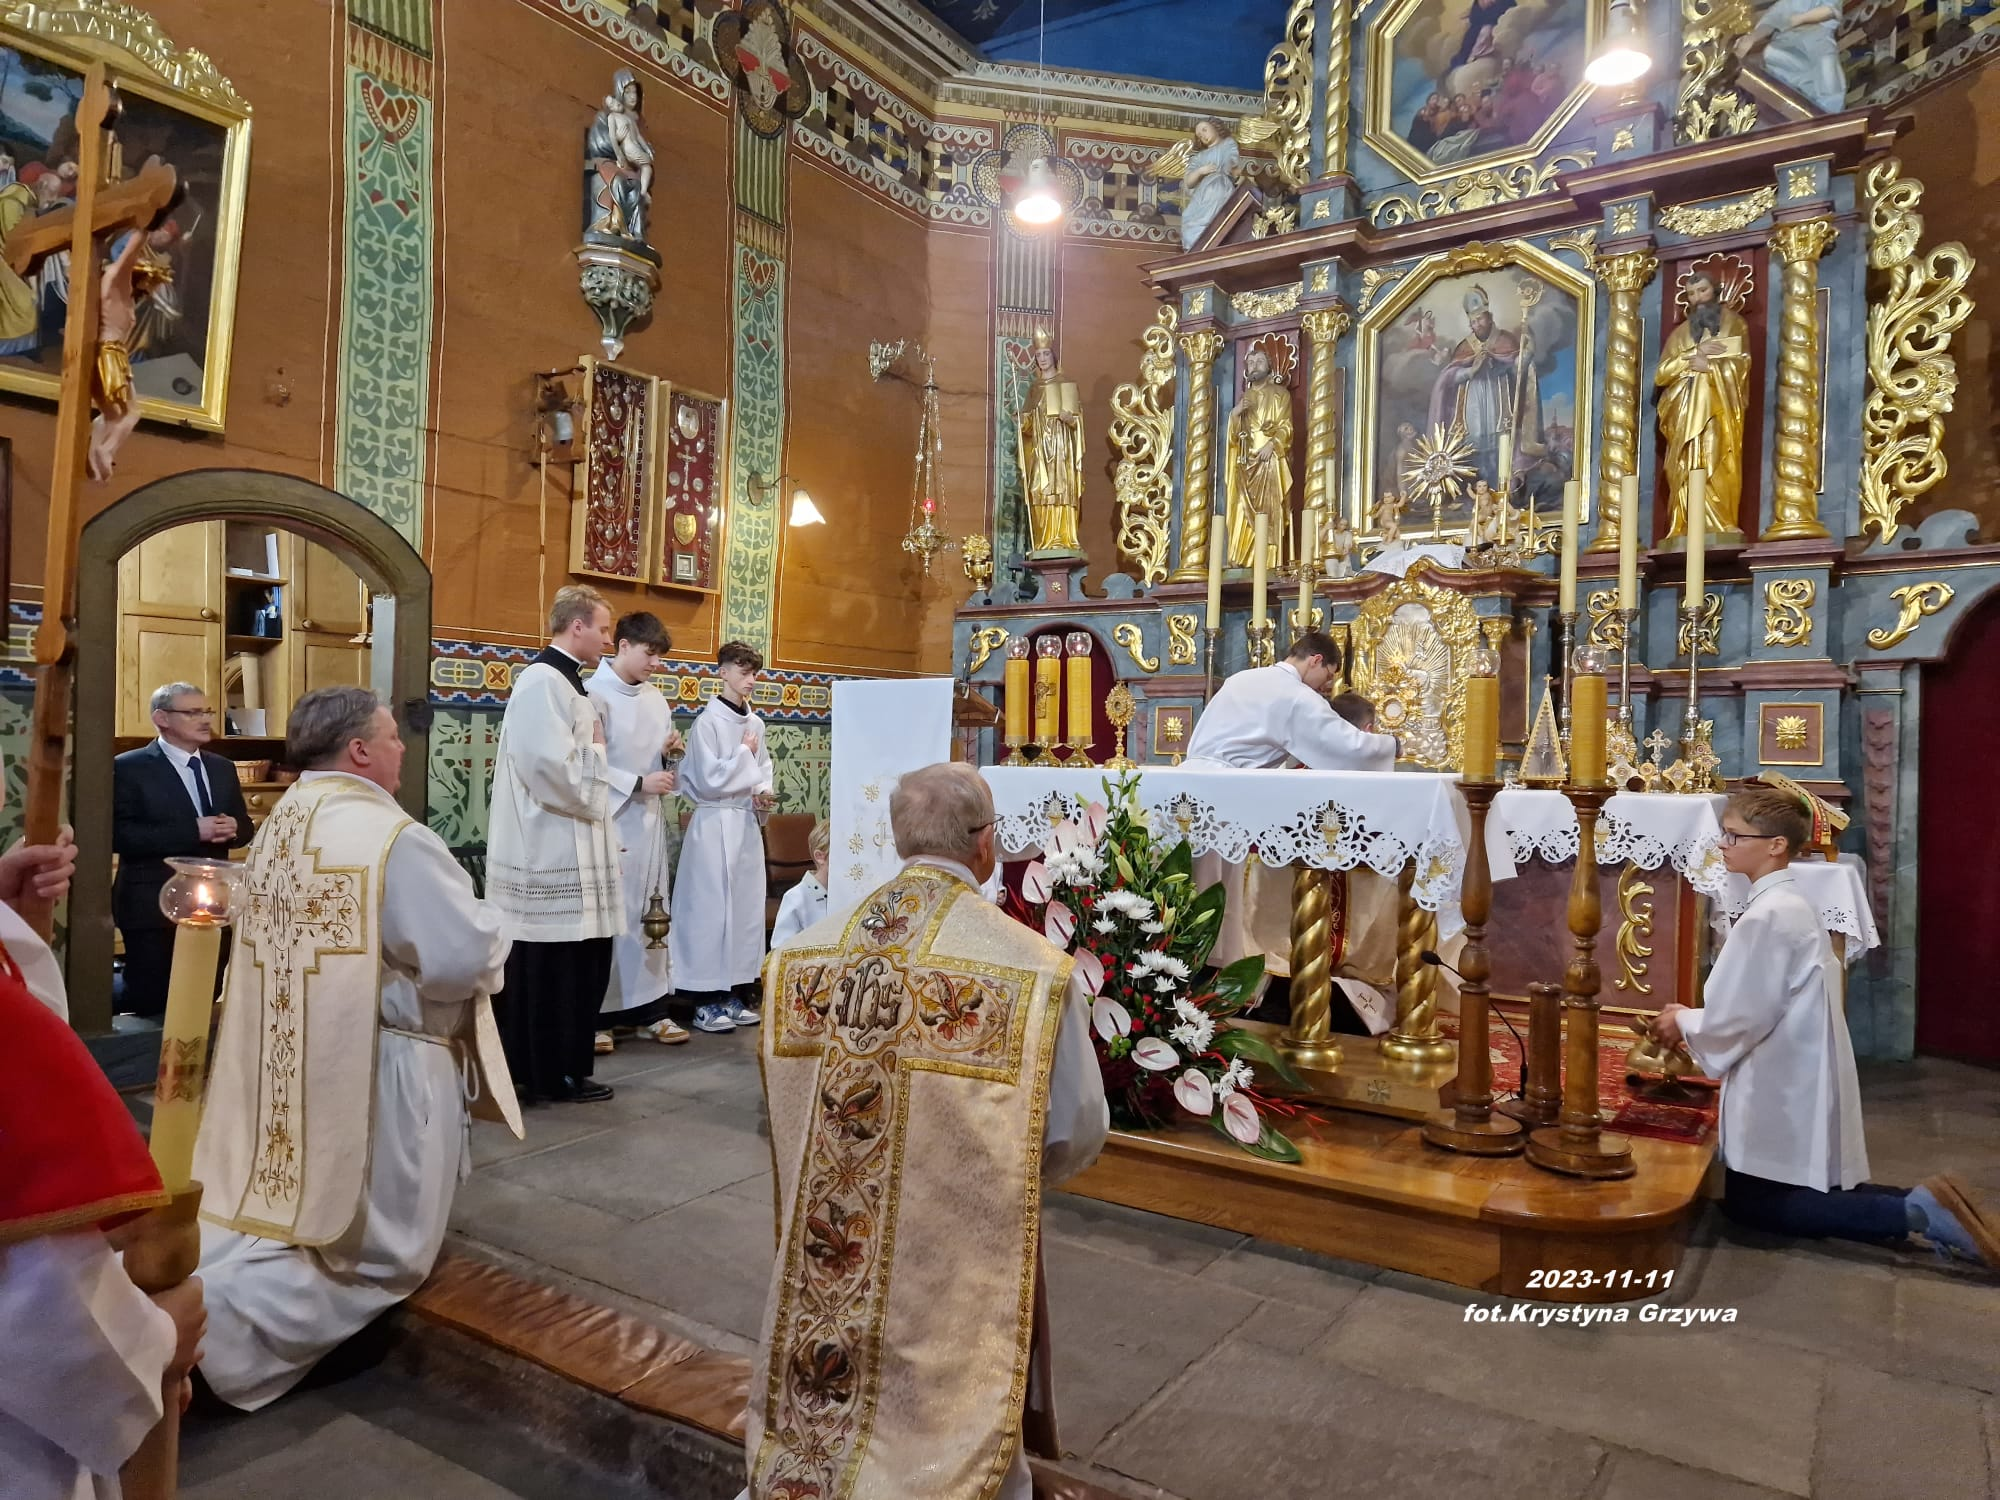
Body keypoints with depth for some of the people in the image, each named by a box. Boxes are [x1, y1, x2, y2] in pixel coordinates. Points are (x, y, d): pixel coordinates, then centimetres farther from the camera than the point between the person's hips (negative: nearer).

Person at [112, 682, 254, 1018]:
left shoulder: (222, 768, 13)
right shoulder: (129, 768, -6)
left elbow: (245, 827, 14)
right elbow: (120, 835, -16)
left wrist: (232, 828, -10)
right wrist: (194, 831, -22)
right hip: (154, 906, -5)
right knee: (151, 1005, 1)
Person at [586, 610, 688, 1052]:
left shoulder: (656, 698, 11)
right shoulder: (594, 694, -10)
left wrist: (672, 749, -1)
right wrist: (639, 783, -18)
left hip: (649, 818, 7)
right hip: (608, 818, -7)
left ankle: (649, 1008, 16)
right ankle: (595, 1015, 7)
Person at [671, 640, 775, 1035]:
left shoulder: (756, 723, 9)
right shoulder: (708, 722, -11)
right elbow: (708, 780, -16)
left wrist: (763, 793, -2)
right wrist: (744, 755, -9)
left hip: (747, 823, 7)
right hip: (716, 824, -7)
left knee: (746, 906, 9)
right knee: (713, 908, -3)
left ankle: (736, 995, 18)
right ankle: (707, 1002, 5)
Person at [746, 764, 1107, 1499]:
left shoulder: (802, 956, -7)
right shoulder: (1033, 969, -20)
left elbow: (782, 1108, 4)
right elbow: (1078, 1132, -13)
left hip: (825, 1262, 4)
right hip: (959, 1267, -3)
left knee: (826, 1409, 25)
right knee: (949, 1439, 19)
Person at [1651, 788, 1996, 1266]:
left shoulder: (1767, 917, -22)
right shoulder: (1790, 904, 9)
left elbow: (1738, 1017, -20)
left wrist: (1683, 1023, -3)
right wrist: (1694, 1020, 12)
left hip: (1782, 1088, -10)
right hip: (1796, 1081, 10)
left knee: (1751, 1202, 1)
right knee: (1808, 1190, 20)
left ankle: (1911, 1212, -6)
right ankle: (1922, 1204, 9)